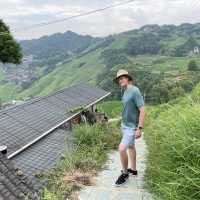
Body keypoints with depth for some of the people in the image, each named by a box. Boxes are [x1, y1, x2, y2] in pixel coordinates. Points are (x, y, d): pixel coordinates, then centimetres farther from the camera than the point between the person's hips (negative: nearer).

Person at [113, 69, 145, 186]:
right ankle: (133, 169, 37)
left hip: (132, 127, -9)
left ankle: (125, 173, 7)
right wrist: (123, 122, 18)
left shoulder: (135, 91, -21)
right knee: (131, 146, 20)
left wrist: (139, 128, -24)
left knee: (122, 149, -15)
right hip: (125, 125, 9)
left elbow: (142, 110, -23)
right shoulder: (126, 92, 4)